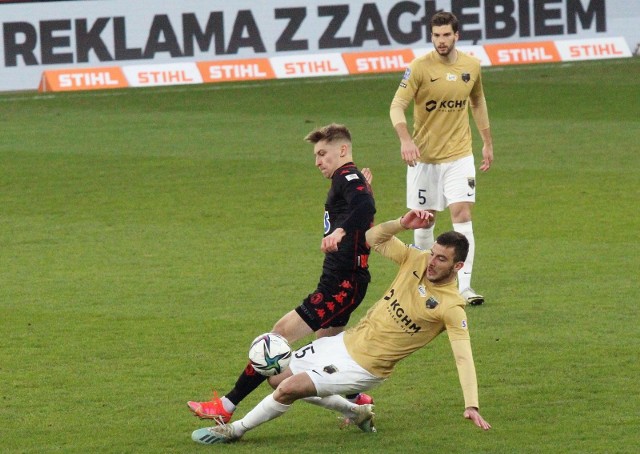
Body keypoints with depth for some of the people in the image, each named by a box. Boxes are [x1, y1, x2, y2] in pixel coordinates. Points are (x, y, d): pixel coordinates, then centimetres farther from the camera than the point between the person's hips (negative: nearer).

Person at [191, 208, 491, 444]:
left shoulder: (451, 307, -21)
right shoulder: (417, 260, -3)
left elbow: (463, 356, -27)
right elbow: (373, 238, 2)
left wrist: (471, 406, -38)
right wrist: (402, 224, -18)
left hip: (365, 367, -8)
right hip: (348, 341, 8)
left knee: (289, 389, -17)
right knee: (277, 378, 16)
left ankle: (235, 431, 6)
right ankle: (356, 413, 27)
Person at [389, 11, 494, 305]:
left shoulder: (471, 66, 1)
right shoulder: (419, 68, -11)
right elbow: (397, 106, -16)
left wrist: (487, 143, 18)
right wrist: (405, 139, -33)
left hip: (459, 154, 2)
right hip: (424, 155, -1)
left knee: (462, 214, -11)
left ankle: (464, 287, -12)